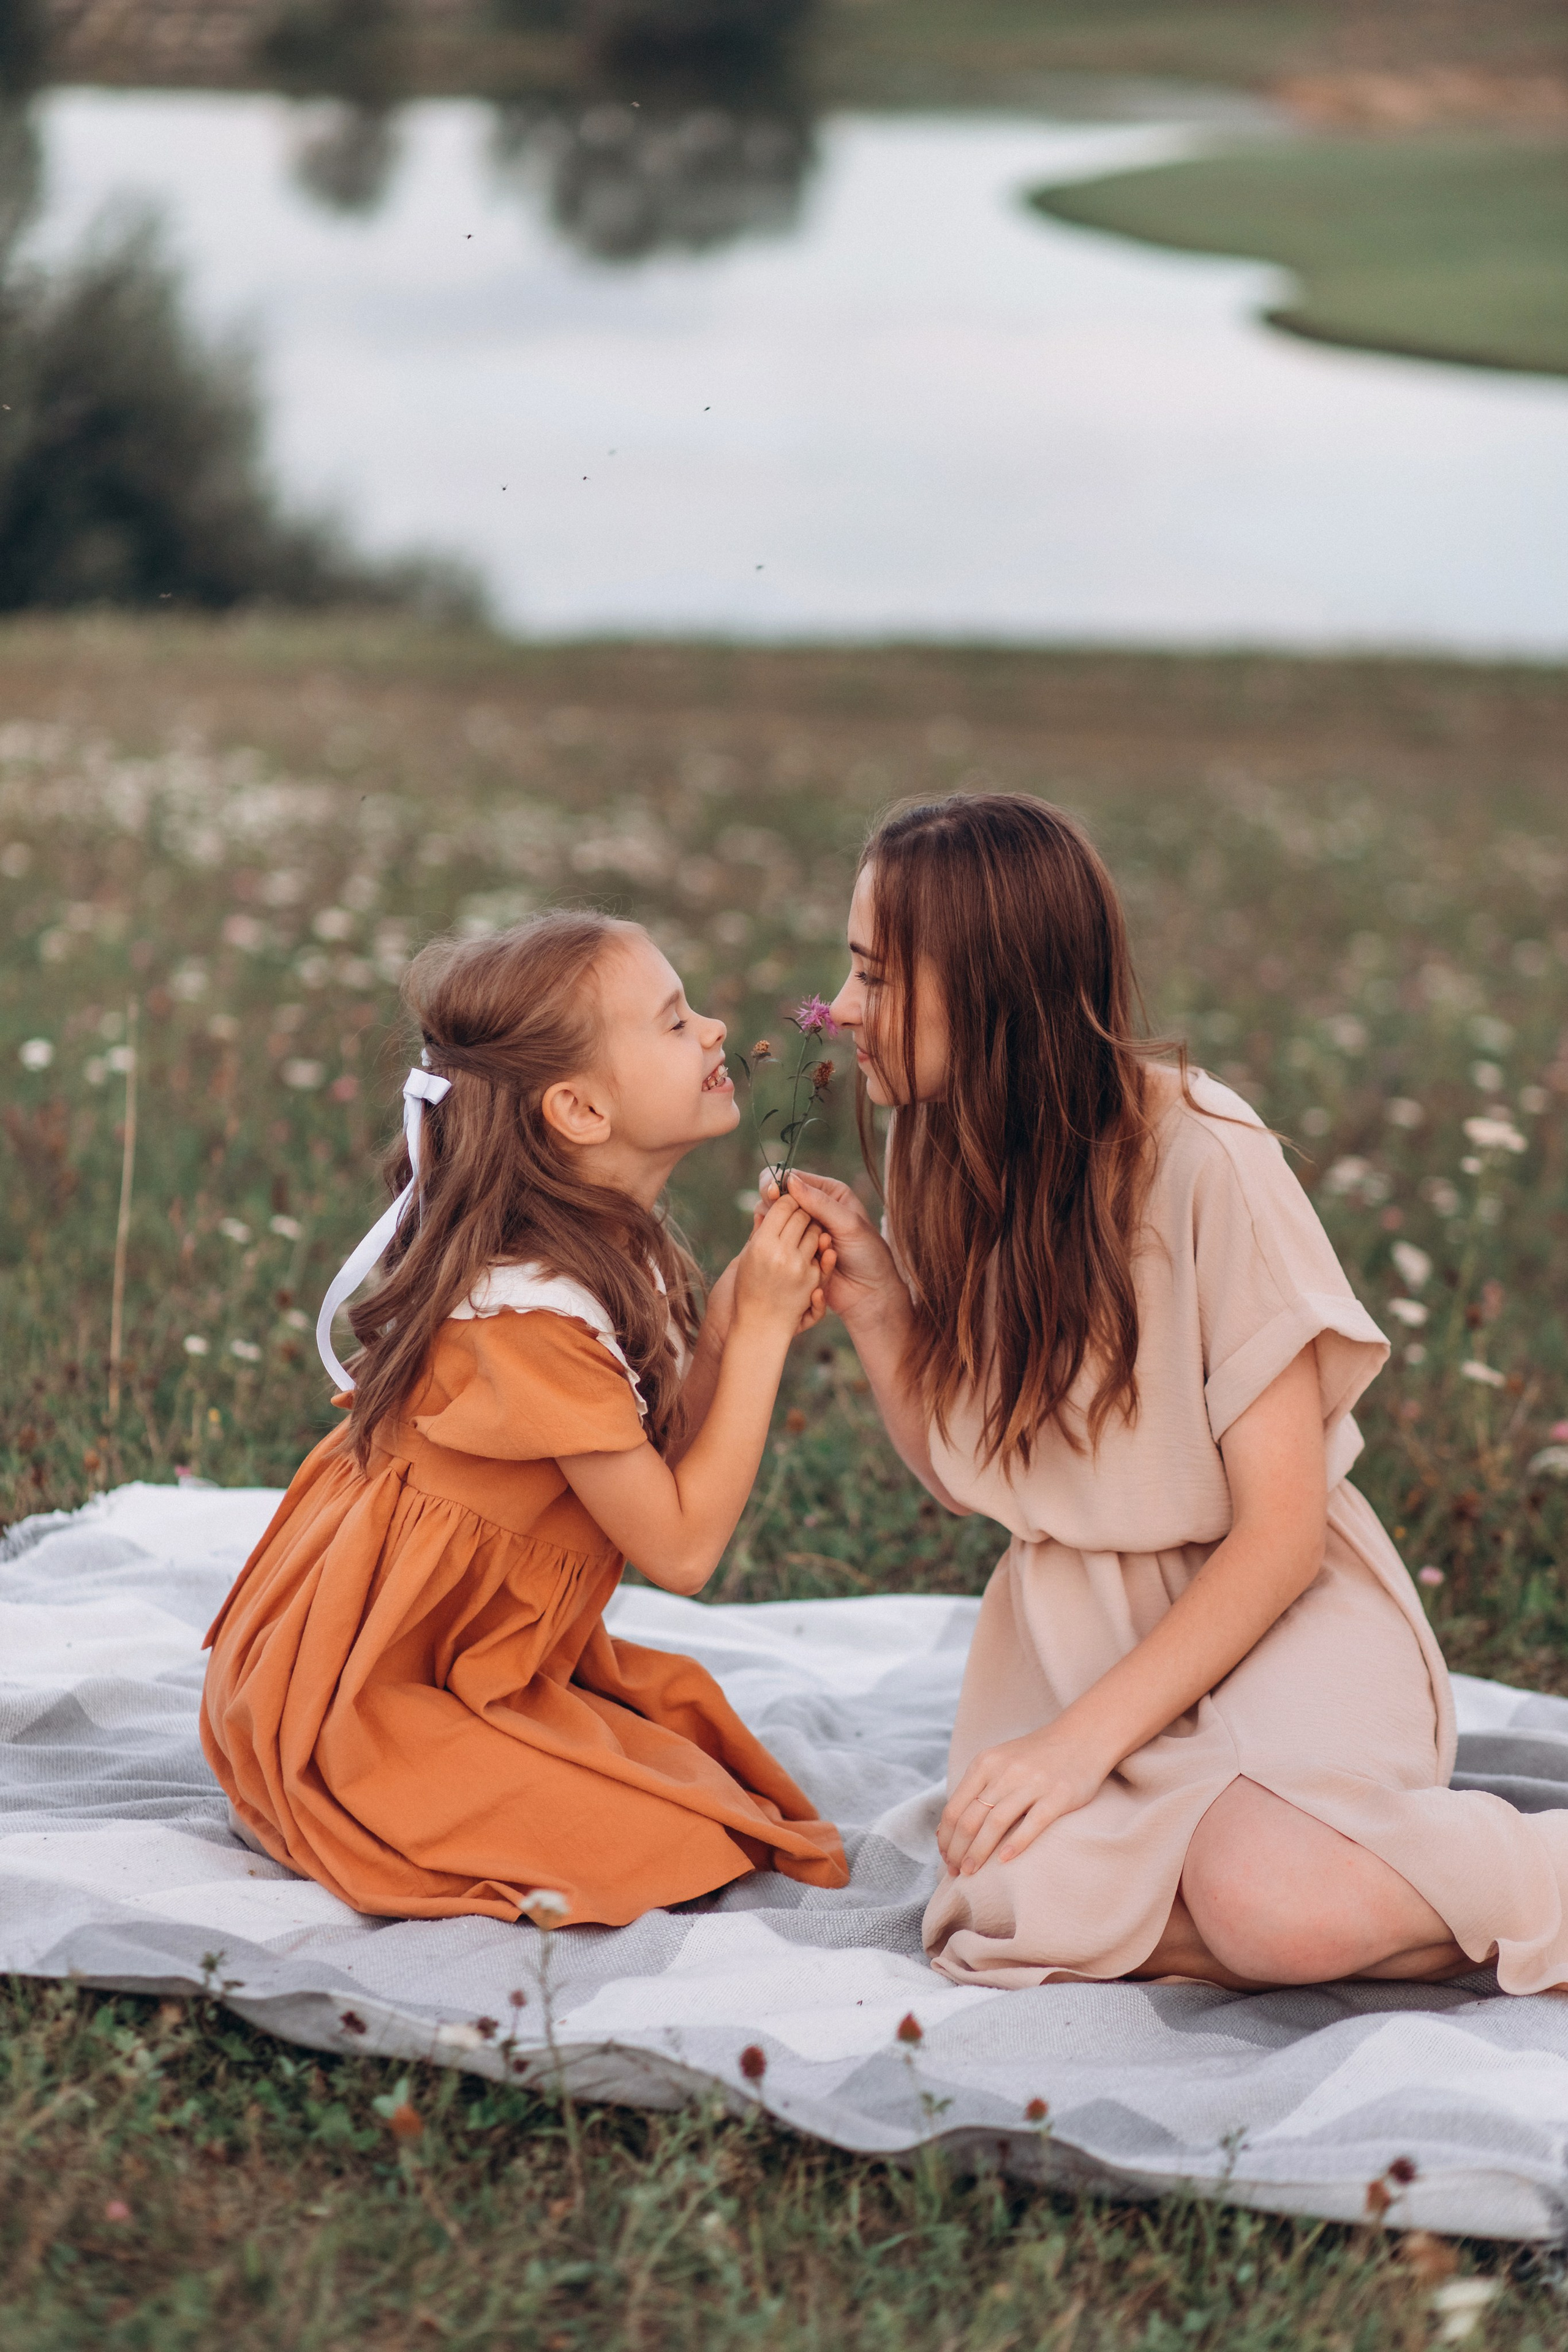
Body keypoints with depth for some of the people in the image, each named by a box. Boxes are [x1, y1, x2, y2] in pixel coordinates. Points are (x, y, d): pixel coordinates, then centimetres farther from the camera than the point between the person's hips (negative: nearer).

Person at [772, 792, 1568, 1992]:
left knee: (1272, 1905, -34)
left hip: (1271, 1613, -5)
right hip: (1069, 1618, 5)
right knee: (1017, 1903, -25)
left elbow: (1280, 1533, -15)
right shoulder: (940, 1154, 2)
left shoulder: (1204, 1162, -18)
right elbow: (958, 1471, 9)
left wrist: (1086, 1736, -21)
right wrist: (873, 1301, -7)